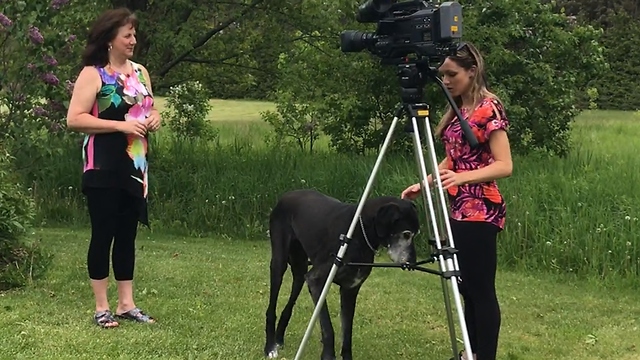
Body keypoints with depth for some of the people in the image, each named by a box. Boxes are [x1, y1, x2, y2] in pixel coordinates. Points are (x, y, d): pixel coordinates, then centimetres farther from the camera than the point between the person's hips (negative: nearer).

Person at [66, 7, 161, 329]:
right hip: (104, 169, -6)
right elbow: (73, 119, -16)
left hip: (135, 168, 6)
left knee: (127, 235, 10)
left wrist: (154, 117, 2)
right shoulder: (92, 74, -9)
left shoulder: (140, 72, 12)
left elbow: (149, 110, 26)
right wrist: (120, 125, -21)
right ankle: (101, 308, 6)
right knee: (103, 234, -1)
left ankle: (126, 304, 17)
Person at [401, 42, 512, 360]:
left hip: (479, 212, -9)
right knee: (468, 286, 15)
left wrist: (461, 177, -31)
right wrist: (423, 184, 10)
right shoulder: (458, 110, 13)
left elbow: (504, 165, -19)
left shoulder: (488, 107, -14)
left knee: (481, 289, -4)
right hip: (460, 210, 9)